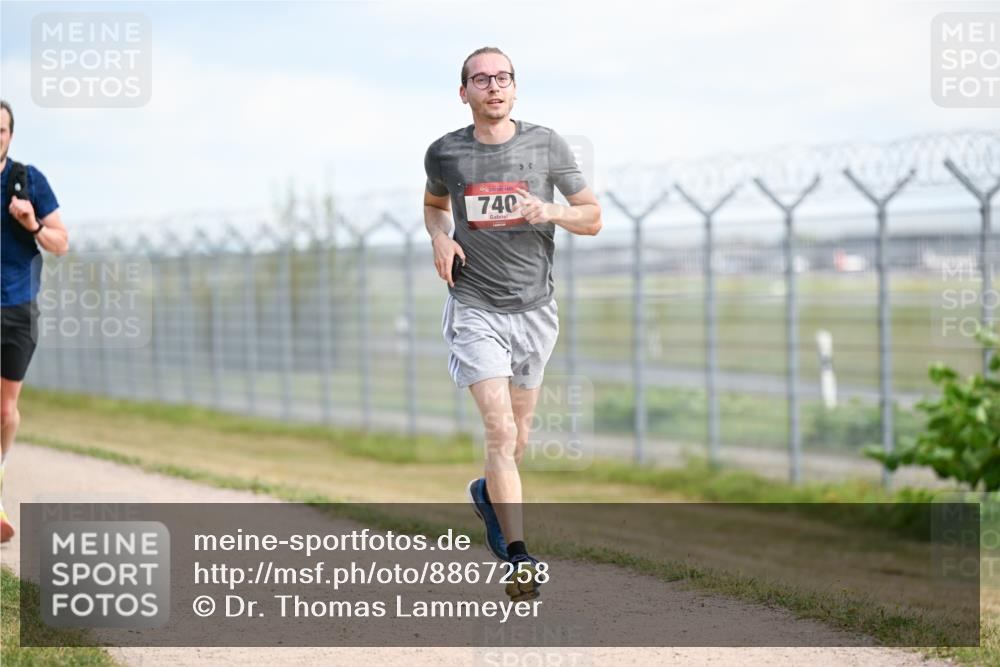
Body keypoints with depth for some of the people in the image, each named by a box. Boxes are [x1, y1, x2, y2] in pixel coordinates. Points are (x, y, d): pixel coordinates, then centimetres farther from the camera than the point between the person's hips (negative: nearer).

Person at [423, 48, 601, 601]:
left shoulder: (546, 145, -2)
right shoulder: (444, 154, -1)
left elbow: (593, 217, 3)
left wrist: (552, 212, -18)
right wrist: (440, 237, -2)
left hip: (534, 309, 2)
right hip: (476, 310, -2)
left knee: (517, 436, 14)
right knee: (501, 431, -15)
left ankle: (488, 493, 46)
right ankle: (519, 559, -14)